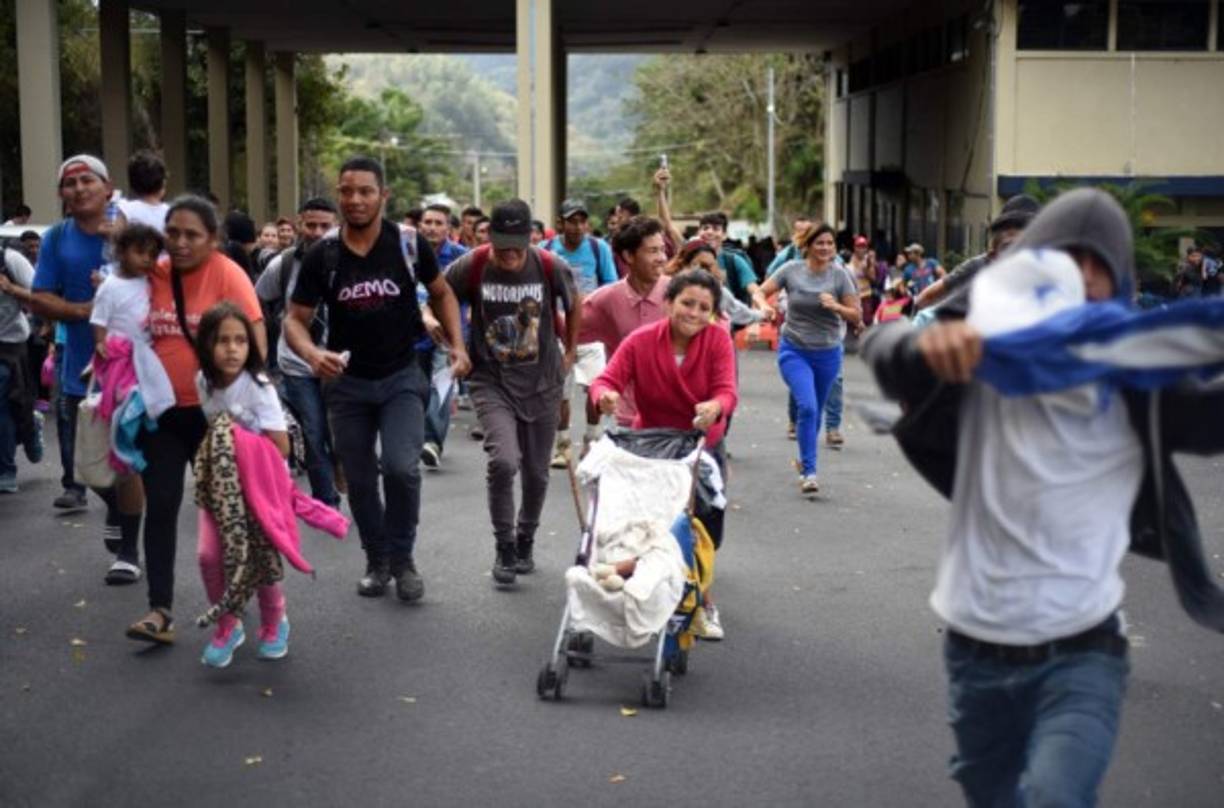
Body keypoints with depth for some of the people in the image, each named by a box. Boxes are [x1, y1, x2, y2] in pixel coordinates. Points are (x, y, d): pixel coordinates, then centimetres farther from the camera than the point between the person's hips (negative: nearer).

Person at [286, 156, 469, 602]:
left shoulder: (409, 244, -8)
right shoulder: (322, 255, -8)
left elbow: (441, 293, 8)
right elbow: (295, 319, -4)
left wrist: (457, 344, -5)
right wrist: (311, 354, -26)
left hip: (401, 376, -2)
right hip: (347, 382, 2)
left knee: (401, 467, -18)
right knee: (359, 480, 10)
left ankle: (402, 557, 4)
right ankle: (377, 560, 31)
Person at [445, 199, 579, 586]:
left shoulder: (551, 267, -11)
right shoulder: (471, 266, -13)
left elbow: (575, 304, 9)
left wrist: (569, 352, 13)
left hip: (541, 383, 2)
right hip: (491, 382, -2)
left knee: (536, 473, 9)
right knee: (503, 460, -21)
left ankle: (525, 543, 35)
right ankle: (504, 548, -1)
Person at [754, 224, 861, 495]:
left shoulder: (840, 275, -4)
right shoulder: (791, 270, -6)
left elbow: (857, 317, -3)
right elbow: (760, 292, -2)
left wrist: (836, 306, -22)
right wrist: (764, 305, -24)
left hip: (828, 353, 2)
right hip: (794, 351, -2)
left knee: (815, 411, 14)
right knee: (807, 406, -20)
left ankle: (805, 460, 38)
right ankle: (809, 472, -14)